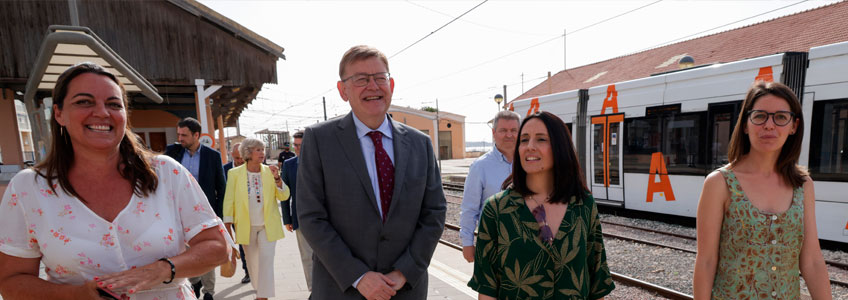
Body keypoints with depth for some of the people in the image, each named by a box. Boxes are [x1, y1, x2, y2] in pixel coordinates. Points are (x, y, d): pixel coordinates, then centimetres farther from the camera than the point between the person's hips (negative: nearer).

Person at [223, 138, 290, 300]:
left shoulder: (269, 171, -2)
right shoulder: (234, 173, -3)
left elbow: (284, 196, -4)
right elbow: (229, 201, -2)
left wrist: (277, 178, -18)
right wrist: (228, 226, -4)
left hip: (268, 225, -1)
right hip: (246, 227, 1)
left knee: (266, 260, -8)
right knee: (252, 263, 14)